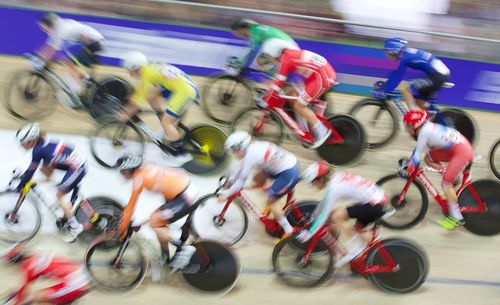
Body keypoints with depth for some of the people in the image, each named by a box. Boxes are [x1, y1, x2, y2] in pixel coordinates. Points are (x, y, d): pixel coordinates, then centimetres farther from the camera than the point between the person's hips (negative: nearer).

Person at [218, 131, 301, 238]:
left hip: (289, 172, -9)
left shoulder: (250, 156, -19)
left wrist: (227, 194, -4)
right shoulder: (253, 147, 6)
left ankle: (288, 230, 5)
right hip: (291, 163, 9)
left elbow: (241, 181, -13)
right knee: (257, 179, 15)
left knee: (270, 202, -1)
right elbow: (243, 169, 22)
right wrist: (232, 181, 26)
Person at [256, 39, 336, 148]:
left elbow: (278, 83, -15)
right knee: (290, 94, 13)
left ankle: (322, 132, -2)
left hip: (323, 77, -10)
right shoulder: (290, 54, 15)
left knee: (298, 106, -7)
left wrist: (264, 102, -11)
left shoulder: (285, 59, -12)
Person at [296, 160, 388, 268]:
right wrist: (313, 217, 29)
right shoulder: (336, 177, 7)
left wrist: (309, 233, -10)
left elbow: (324, 214, -16)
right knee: (354, 232, 19)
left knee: (336, 216, -16)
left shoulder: (334, 188, -17)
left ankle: (356, 247, -5)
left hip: (374, 205, -10)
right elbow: (325, 201, 21)